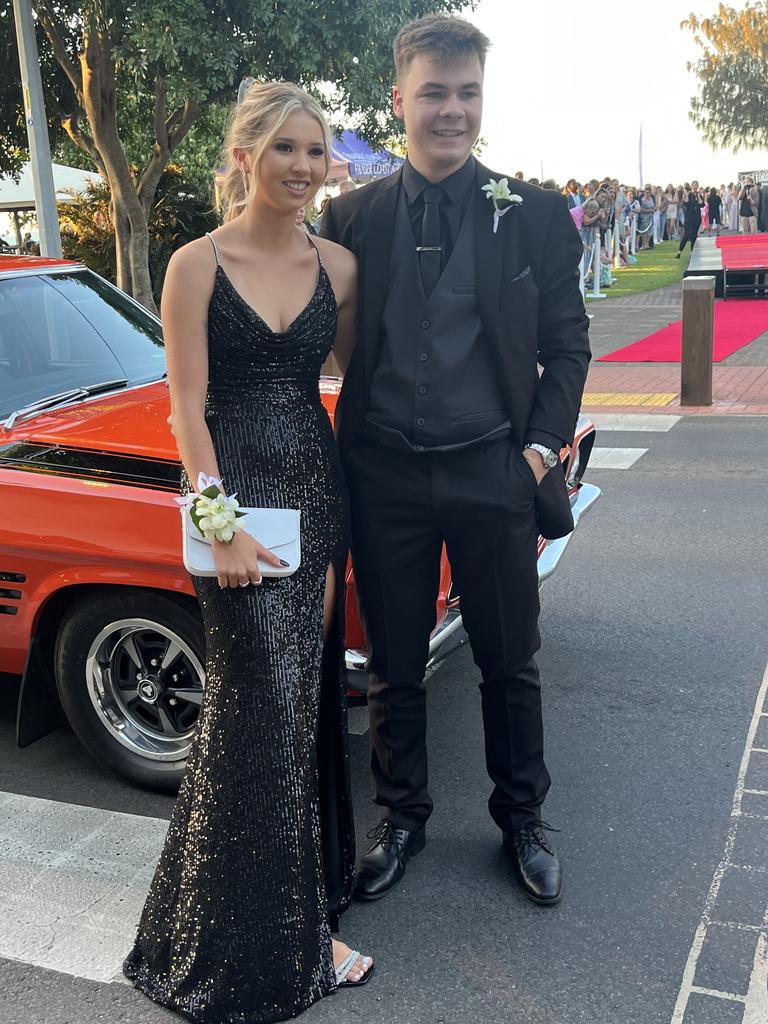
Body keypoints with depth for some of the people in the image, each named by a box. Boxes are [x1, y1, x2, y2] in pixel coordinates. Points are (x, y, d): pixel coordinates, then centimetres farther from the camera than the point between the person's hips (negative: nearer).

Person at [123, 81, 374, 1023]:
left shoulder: (337, 267, 7)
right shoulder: (198, 264, -4)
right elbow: (188, 410, -7)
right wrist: (223, 528, -13)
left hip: (318, 492, 5)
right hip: (235, 493, -4)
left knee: (305, 694, 11)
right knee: (268, 702, -4)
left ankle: (303, 886, 31)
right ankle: (286, 941, 11)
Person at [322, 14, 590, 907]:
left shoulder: (534, 214, 0)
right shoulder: (351, 218, 2)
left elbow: (567, 345, 4)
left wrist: (544, 446, -7)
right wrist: (341, 455, -2)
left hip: (495, 472, 0)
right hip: (385, 475, 1)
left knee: (510, 665, 13)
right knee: (393, 668, 13)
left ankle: (521, 820, 35)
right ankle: (402, 818, 35)